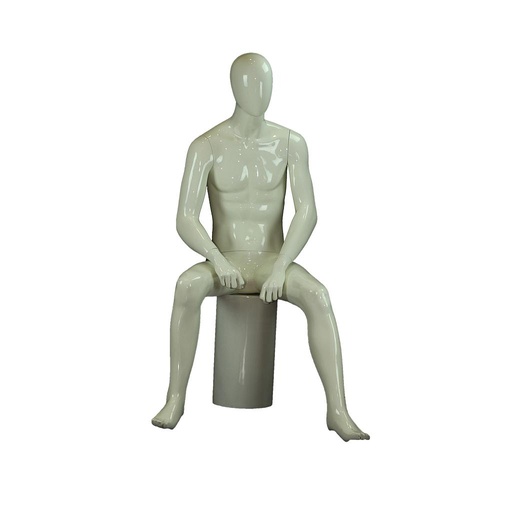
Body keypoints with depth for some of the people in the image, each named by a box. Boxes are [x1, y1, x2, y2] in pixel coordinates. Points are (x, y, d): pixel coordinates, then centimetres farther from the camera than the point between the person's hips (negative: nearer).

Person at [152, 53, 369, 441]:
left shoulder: (292, 143, -1)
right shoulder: (205, 147, -6)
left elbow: (308, 213, -12)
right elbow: (185, 222, -13)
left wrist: (280, 268, -27)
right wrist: (218, 260, -34)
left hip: (273, 264, 1)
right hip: (224, 266, 0)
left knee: (318, 296, -35)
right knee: (187, 287, -38)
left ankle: (338, 410, -34)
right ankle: (176, 399, -26)